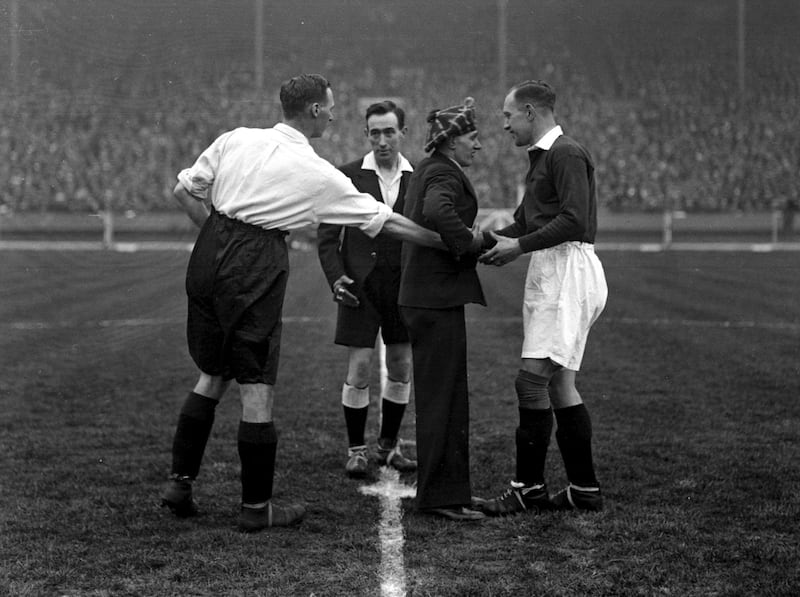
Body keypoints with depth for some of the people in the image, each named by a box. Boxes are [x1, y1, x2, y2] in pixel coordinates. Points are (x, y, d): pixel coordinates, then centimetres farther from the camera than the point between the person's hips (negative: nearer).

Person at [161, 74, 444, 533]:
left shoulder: (236, 139, 7)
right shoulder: (317, 173, -4)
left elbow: (184, 191, 9)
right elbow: (389, 223, 3)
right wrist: (451, 242, 12)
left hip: (210, 255, 6)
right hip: (257, 268, -6)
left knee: (214, 374, 19)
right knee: (257, 388, 2)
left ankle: (181, 482, 20)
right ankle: (257, 507, 10)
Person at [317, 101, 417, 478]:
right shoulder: (348, 176, 0)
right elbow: (327, 234, 1)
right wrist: (335, 277, -11)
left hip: (404, 286, 2)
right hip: (360, 284, -2)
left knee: (401, 369, 8)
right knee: (358, 370, -4)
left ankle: (389, 446, 23)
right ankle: (356, 449, 10)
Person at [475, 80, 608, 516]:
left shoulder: (566, 154, -11)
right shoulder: (541, 157, 21)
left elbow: (574, 220, -21)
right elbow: (526, 220, 24)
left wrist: (519, 246, -16)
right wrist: (485, 240, 12)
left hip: (568, 270, -10)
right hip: (548, 273, 10)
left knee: (532, 378, -12)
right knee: (558, 383, 10)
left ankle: (528, 488, -7)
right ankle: (584, 489, 15)